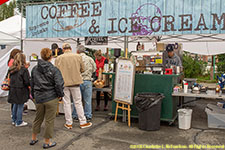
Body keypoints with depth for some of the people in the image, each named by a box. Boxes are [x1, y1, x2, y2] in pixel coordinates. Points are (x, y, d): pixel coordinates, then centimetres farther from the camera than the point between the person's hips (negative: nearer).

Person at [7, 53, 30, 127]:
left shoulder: (11, 69, 3)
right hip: (21, 91, -7)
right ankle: (19, 122, 14)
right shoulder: (23, 69, -17)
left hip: (13, 90, 7)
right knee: (20, 106, 5)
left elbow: (10, 79, 10)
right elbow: (27, 82, -16)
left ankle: (14, 120, 32)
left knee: (15, 105, 20)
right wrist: (30, 84, 2)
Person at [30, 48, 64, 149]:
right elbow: (59, 84, -19)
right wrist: (60, 95, -3)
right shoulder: (54, 70, -12)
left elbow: (32, 83, 12)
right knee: (49, 120, 7)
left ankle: (33, 139, 35)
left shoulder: (35, 69, 5)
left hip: (38, 98, 5)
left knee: (38, 118, 22)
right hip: (51, 98, -5)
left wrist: (34, 95, 23)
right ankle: (47, 142, 18)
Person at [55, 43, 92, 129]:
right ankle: (83, 122, 17)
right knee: (78, 102, 10)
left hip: (64, 83, 0)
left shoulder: (58, 58, -6)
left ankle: (68, 123, 18)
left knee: (66, 103, 10)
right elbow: (82, 69, 2)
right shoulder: (78, 56, -4)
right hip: (75, 82, 0)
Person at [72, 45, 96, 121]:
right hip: (87, 81, 1)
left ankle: (75, 116, 20)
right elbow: (94, 69, 9)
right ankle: (88, 116, 17)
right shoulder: (90, 59, -2)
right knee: (87, 100, 9)